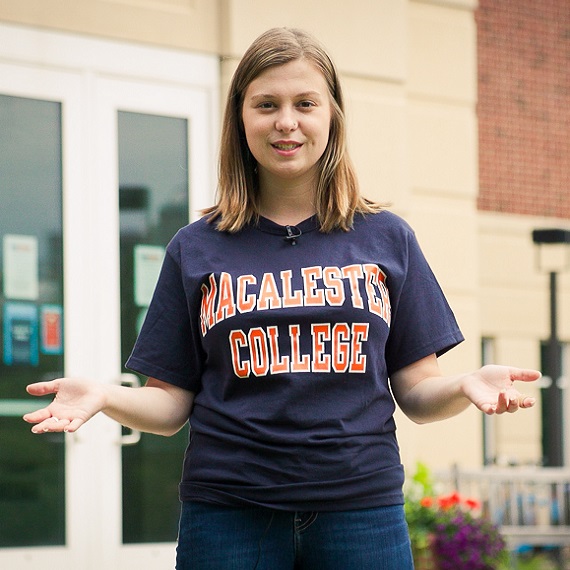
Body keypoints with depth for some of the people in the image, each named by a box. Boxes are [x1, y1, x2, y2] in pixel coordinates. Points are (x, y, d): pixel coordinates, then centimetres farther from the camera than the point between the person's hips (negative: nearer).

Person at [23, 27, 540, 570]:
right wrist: (106, 398, -14)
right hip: (228, 514, 0)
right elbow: (171, 404, 5)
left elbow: (416, 394, 7)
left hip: (360, 507, 1)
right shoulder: (197, 249, 7)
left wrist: (465, 386, -14)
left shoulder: (386, 238, 9)